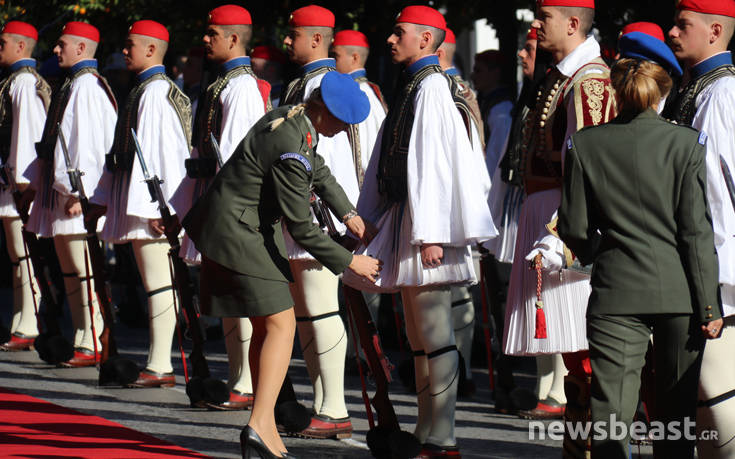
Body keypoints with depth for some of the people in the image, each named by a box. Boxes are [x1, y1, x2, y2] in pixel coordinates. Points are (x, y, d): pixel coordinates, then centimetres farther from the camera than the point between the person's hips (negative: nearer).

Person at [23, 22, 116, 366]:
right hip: (58, 190, 11)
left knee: (84, 272, -9)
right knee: (71, 273, 13)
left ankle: (93, 346, -7)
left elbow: (90, 143, -20)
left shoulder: (87, 85, -14)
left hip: (79, 196, -11)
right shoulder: (71, 84, 16)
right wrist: (34, 181, 25)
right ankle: (82, 342, 18)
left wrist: (77, 192, -22)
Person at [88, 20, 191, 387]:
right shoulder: (142, 90, 17)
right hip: (136, 200, 10)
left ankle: (159, 367, -9)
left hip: (152, 199, -10)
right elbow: (121, 150, 22)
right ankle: (158, 364, 13)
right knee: (153, 283, 10)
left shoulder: (156, 91, -14)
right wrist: (103, 197, 24)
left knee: (158, 283, -8)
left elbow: (162, 151, -19)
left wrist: (155, 208, -22)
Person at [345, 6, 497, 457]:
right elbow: (388, 164, 22)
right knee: (420, 337, 12)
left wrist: (430, 234, -23)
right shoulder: (413, 86, 16)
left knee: (435, 336, -8)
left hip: (425, 223, -10)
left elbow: (434, 164, -19)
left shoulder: (432, 87, -13)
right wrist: (369, 221, 22)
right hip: (404, 217, 10)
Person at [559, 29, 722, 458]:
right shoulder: (686, 143, -5)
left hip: (616, 293, 0)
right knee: (677, 411, 12)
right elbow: (697, 232, -6)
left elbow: (574, 229, 2)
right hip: (678, 291, 0)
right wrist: (710, 308, -3)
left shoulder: (585, 144, -1)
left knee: (611, 410, -4)